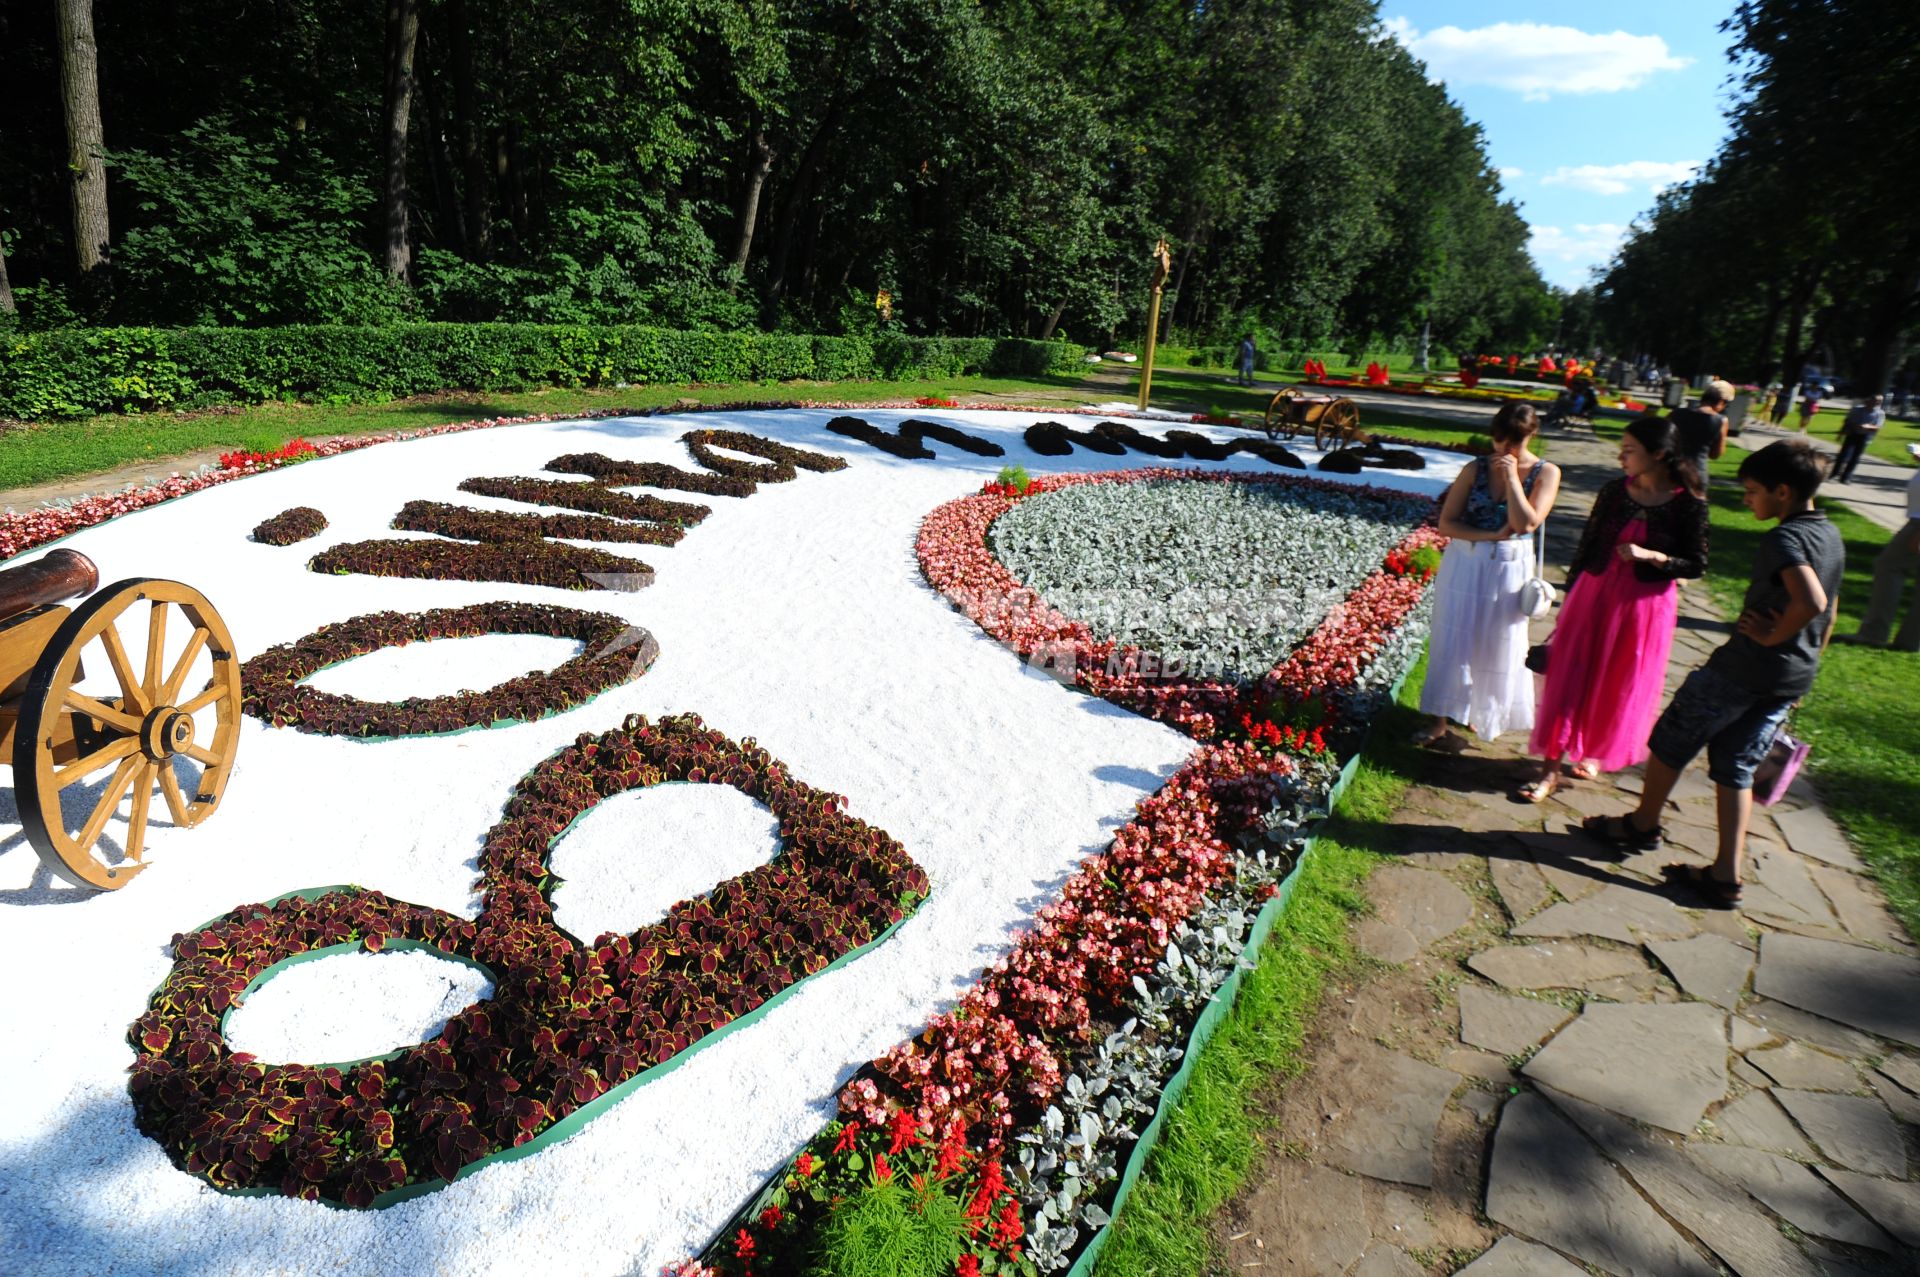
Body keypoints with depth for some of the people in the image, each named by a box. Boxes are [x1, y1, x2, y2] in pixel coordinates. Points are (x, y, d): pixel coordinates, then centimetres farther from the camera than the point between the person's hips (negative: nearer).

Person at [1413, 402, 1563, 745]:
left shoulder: (1546, 473, -6)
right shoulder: (1476, 469, -4)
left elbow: (1526, 523, -19)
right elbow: (1446, 522, -8)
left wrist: (1512, 477, -18)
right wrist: (1491, 536, -18)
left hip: (1508, 571, 0)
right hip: (1464, 566, 1)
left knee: (1496, 647, 11)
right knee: (1452, 641, 6)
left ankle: (1482, 713, 32)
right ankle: (1440, 719, 16)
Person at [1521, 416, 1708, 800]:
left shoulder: (1688, 505, -8)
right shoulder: (1614, 492, -1)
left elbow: (1697, 565, -5)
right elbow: (1586, 546, 5)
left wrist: (1651, 555, -22)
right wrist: (1569, 597, 8)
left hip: (1644, 606, -2)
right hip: (1592, 594, 2)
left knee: (1620, 686, 11)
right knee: (1569, 678, 1)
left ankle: (1596, 752, 35)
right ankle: (1551, 768, 8)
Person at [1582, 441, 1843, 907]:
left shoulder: (1783, 539, -19)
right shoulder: (1831, 536, 10)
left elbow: (1810, 601, -34)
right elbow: (1829, 612, 18)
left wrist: (1771, 636, -18)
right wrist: (1803, 665, 24)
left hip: (1743, 667, -8)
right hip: (1792, 680, 9)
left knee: (1671, 741, 12)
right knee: (1736, 768, 13)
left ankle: (1643, 825, 30)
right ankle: (1726, 876, 12)